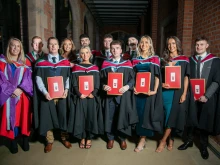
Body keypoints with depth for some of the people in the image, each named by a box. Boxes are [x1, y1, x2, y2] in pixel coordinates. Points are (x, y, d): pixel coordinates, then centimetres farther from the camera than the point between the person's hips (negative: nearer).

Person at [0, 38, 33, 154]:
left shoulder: (24, 64, 10)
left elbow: (28, 79, 2)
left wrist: (20, 89, -13)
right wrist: (13, 89, -15)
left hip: (23, 96, 2)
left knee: (23, 118, 5)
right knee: (11, 118, 2)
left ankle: (25, 140, 18)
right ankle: (13, 141, 16)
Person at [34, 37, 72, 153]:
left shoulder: (65, 62, 6)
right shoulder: (41, 62, 2)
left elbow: (69, 77, 5)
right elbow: (38, 79, -2)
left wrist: (66, 89, -10)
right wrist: (44, 92, -15)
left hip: (62, 94, 1)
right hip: (47, 95, -1)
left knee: (63, 115, 7)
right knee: (47, 117, 5)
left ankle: (64, 138, 27)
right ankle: (49, 141, 22)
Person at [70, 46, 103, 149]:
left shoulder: (95, 68, 7)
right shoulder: (76, 67, 4)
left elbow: (97, 83, 2)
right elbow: (74, 83, -1)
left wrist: (93, 93, -14)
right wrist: (79, 94, -15)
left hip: (92, 97, 1)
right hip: (80, 97, 0)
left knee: (91, 117, 3)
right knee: (81, 117, 3)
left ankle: (89, 138, 17)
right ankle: (82, 138, 18)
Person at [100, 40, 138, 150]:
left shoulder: (127, 63, 3)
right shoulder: (105, 64, 8)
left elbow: (132, 78, -2)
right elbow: (101, 78, 6)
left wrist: (127, 86, -19)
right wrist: (104, 86, -14)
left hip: (123, 94, -1)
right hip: (109, 94, 1)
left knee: (123, 116, 6)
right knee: (110, 117, 7)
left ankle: (122, 139, 24)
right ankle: (110, 138, 25)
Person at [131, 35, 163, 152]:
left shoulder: (155, 58, 0)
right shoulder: (135, 60, 9)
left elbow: (157, 76, -4)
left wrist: (154, 90, -15)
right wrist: (133, 87, -6)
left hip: (150, 90, -3)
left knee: (146, 114, -2)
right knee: (139, 113, 7)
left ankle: (142, 139, 6)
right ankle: (142, 137, 20)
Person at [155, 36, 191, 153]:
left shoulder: (184, 60, 2)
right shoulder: (164, 60, 7)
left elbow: (186, 78, -1)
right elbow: (159, 76, 9)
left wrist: (184, 93, -9)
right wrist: (162, 84, -11)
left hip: (178, 92, -2)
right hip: (166, 91, 2)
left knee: (173, 116, -1)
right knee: (169, 116, 8)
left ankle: (163, 140, 9)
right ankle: (170, 139, 24)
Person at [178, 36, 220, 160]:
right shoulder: (190, 60, 4)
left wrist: (206, 95, -15)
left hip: (207, 97, -2)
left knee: (205, 121, 9)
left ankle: (203, 146, 26)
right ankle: (189, 141, 31)